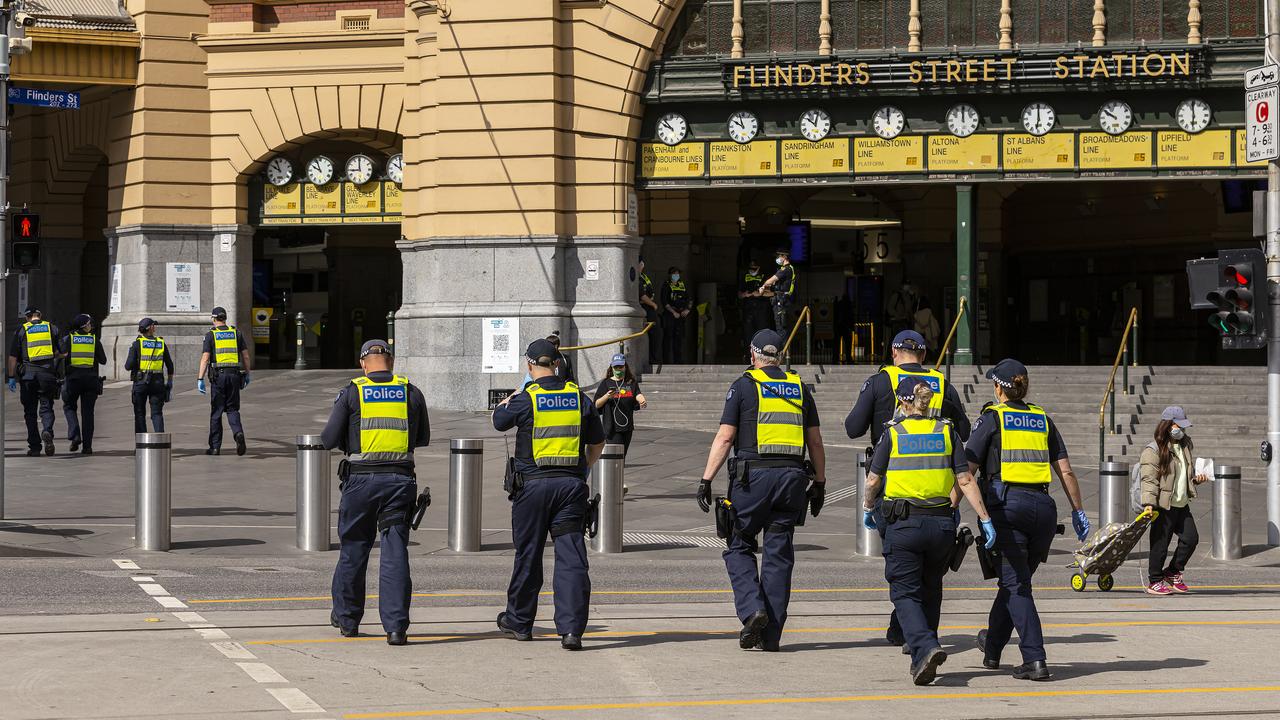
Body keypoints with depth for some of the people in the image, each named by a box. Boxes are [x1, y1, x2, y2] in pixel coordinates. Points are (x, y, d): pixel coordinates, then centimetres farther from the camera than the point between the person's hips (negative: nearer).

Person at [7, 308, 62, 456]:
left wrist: (11, 377, 5)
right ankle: (47, 431, -24)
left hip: (28, 374, -1)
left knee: (30, 411, 7)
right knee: (46, 408, 5)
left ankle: (34, 446, 5)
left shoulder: (21, 330, 6)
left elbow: (13, 356, 2)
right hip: (48, 373, 1)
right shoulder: (52, 328, 9)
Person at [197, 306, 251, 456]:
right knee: (232, 409, 10)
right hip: (235, 374, 2)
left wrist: (200, 379, -8)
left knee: (216, 411, 5)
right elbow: (246, 356, 8)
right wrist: (247, 375, 17)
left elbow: (205, 358, -7)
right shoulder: (236, 333, 9)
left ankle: (215, 447, 7)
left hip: (218, 376, -2)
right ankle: (238, 433, -18)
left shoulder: (211, 335, 0)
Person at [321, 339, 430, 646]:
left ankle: (346, 618, 26)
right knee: (395, 552, 1)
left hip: (361, 479, -1)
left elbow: (329, 440, -1)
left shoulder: (352, 393, -2)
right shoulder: (411, 393, 5)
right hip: (400, 479, 1)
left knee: (353, 550, 14)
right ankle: (396, 626, -6)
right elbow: (423, 438, 17)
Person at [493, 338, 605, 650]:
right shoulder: (579, 397, 4)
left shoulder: (525, 399, -7)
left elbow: (499, 421, 13)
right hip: (571, 484, 2)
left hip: (533, 484, -2)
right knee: (571, 557, -2)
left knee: (528, 555, 11)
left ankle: (519, 622, 25)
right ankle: (571, 629, -11)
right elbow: (597, 443, 13)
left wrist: (506, 401, 33)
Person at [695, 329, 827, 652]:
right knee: (779, 555, 7)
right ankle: (771, 634, 7)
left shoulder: (744, 386, 1)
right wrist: (819, 483, 20)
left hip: (753, 476, -3)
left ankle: (752, 610, -11)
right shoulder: (799, 387, 13)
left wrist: (706, 479, -4)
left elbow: (725, 436, -5)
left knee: (739, 548, 10)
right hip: (792, 477, 3)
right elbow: (815, 441, 13)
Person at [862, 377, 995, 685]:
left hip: (903, 523, -3)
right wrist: (985, 519, 0)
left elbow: (872, 480, 3)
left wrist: (867, 509, 22)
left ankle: (924, 648, -23)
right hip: (942, 522, 3)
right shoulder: (947, 432, 5)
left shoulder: (892, 433, 0)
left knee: (905, 593, 0)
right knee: (930, 590, 21)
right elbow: (965, 480, -1)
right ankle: (925, 654, 26)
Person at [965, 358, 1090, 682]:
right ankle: (992, 648, 34)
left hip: (1008, 505, -5)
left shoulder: (992, 418, 4)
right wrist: (1078, 510, 17)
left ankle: (1035, 659, -17)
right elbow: (1065, 470, 13)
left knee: (1015, 584, -5)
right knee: (1015, 579, 18)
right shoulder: (1043, 419, 16)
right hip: (1043, 506, 5)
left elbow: (967, 468, -3)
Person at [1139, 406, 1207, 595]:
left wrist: (1197, 478, 8)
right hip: (1164, 506, -7)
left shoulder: (1186, 446, 14)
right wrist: (1149, 503, -25)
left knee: (1191, 538, 4)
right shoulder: (1153, 450, -11)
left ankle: (1172, 572, 22)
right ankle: (1154, 581, 11)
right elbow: (1149, 479, -16)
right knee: (1160, 544, -1)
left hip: (1182, 505, 7)